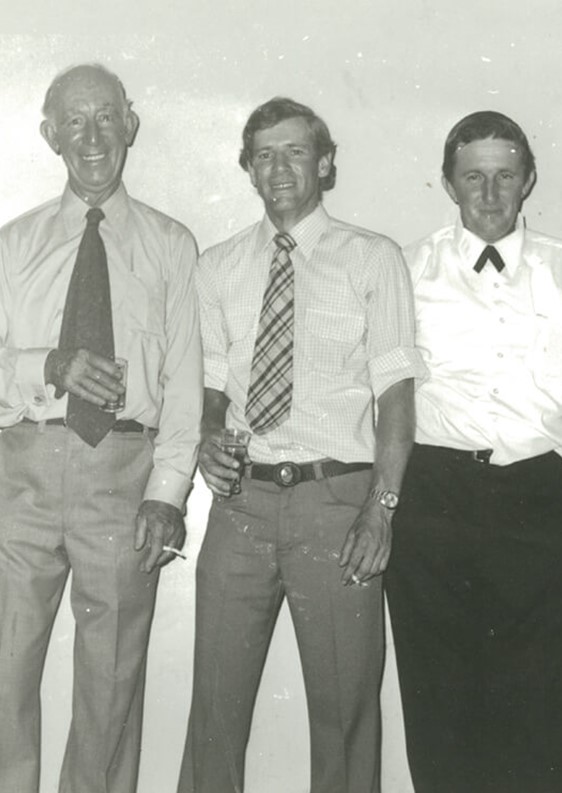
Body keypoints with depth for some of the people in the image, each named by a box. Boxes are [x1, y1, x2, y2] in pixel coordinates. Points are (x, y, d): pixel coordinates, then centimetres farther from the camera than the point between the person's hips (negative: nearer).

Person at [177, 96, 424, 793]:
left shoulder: (373, 260, 4)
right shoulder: (218, 269, 13)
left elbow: (394, 389, -2)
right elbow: (209, 383, 16)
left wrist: (383, 505, -11)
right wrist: (207, 441, -6)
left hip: (337, 496, -2)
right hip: (243, 497, 3)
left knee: (345, 704, 5)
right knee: (216, 701, 6)